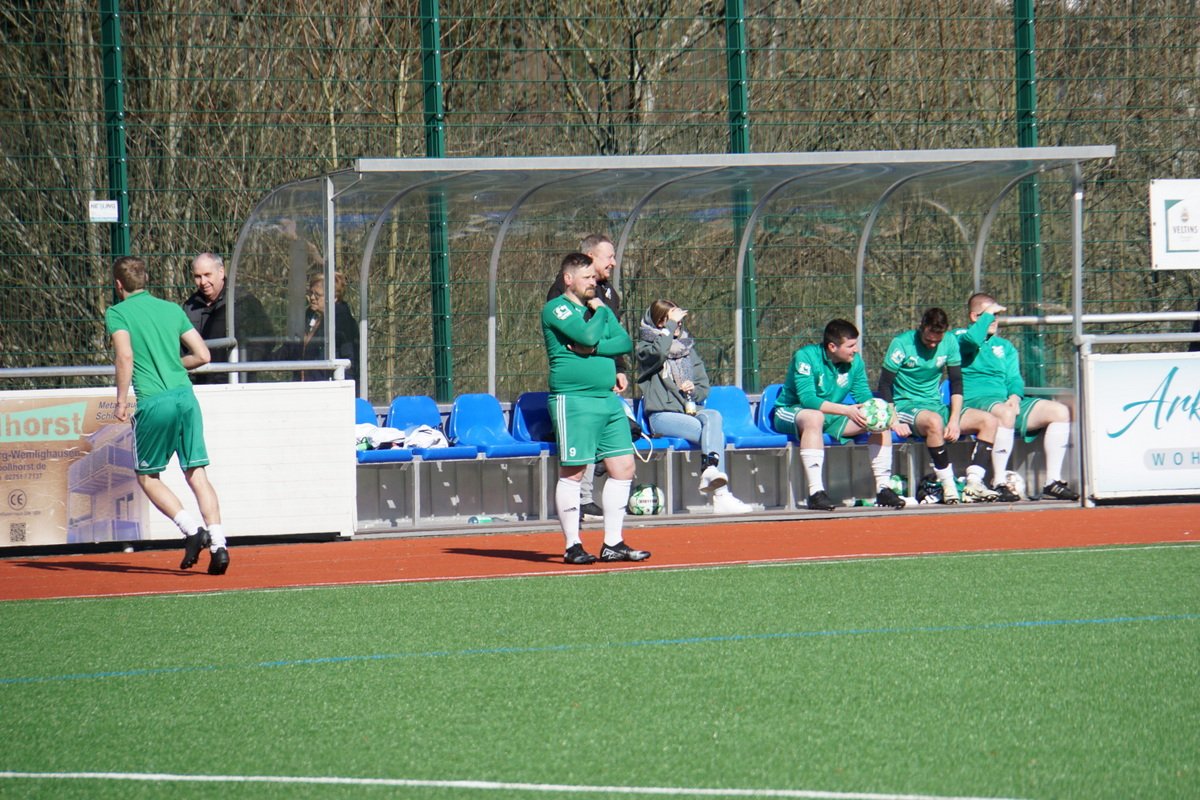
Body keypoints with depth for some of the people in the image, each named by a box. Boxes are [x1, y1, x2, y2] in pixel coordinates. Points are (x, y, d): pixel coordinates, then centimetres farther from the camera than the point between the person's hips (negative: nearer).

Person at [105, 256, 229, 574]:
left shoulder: (117, 313, 3)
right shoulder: (172, 309, 16)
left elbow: (125, 356, -13)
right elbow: (203, 355, 13)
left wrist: (121, 401, -8)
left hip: (153, 402, -4)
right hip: (186, 396, 4)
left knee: (147, 477, 11)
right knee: (197, 474, 5)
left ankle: (192, 529, -8)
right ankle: (217, 543, -10)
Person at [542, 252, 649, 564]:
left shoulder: (599, 308, 18)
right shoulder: (556, 309, -5)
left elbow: (625, 342, 4)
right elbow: (588, 335, -19)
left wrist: (594, 348, -11)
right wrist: (599, 311, -2)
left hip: (608, 399, 8)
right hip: (573, 400, -8)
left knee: (623, 468, 4)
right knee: (572, 472, -4)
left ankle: (612, 544, 9)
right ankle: (572, 546, 0)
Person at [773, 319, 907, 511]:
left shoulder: (855, 361, -2)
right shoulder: (806, 357, -21)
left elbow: (863, 395, 0)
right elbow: (807, 399, -29)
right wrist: (846, 410, -37)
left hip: (830, 417, 6)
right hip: (791, 414, -6)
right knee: (814, 417, -41)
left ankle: (883, 488, -11)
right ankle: (816, 493, -48)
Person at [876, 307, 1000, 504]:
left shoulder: (950, 343, 3)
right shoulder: (901, 344, -10)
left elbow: (956, 384, 6)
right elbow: (884, 386, -9)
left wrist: (954, 420, -8)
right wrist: (894, 421, -20)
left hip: (936, 406, 6)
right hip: (906, 406, -6)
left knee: (989, 421, -13)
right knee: (935, 421, -39)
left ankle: (974, 482, -23)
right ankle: (948, 486, -33)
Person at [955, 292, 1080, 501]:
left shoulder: (1005, 346, 25)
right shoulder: (961, 338, 6)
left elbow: (1014, 378, 13)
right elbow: (973, 339, -19)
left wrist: (1015, 396, -8)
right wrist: (988, 314, -6)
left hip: (1007, 402, 7)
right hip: (974, 403, -7)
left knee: (1060, 411, -9)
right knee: (1005, 413, -40)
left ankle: (1052, 481, -11)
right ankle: (999, 484, -37)